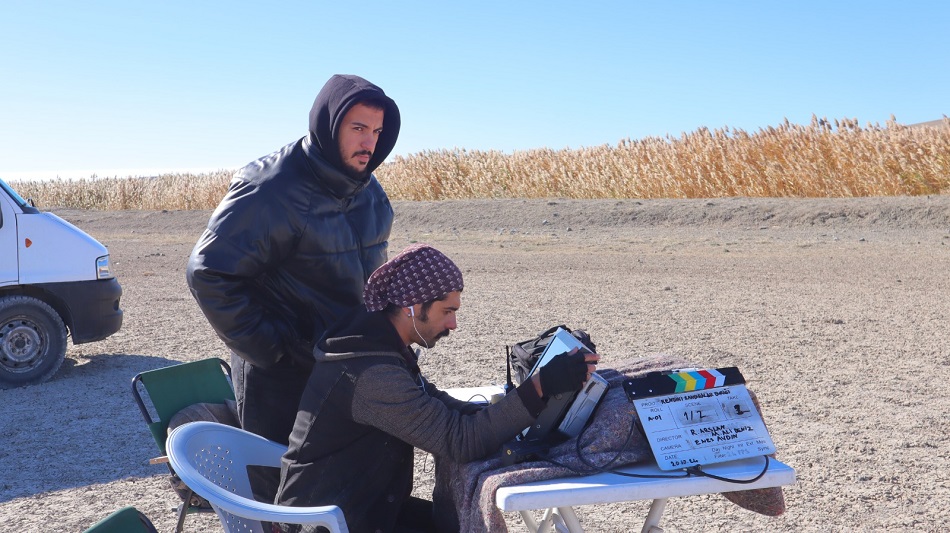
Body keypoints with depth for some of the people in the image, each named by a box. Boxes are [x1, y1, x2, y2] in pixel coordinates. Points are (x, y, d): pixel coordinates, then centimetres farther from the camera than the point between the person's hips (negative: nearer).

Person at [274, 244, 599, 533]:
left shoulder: (380, 343, 2)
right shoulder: (372, 373, -28)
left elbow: (437, 406, 9)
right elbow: (459, 441, -29)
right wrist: (541, 387, -32)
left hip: (364, 503, 9)